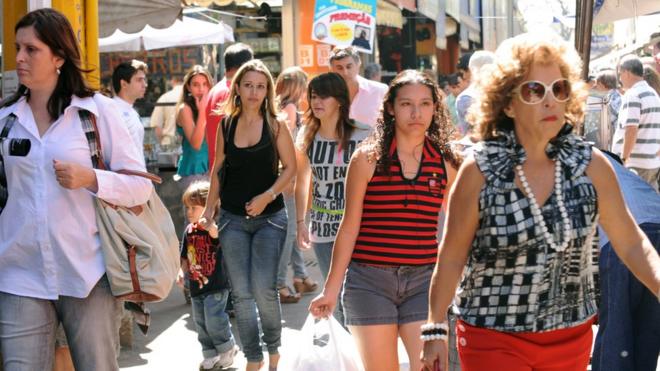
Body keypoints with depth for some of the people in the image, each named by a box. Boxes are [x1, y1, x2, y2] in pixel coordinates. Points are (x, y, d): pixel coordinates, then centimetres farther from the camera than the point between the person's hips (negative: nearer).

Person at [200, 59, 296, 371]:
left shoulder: (275, 125, -3)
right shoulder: (226, 125, 5)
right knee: (241, 294, 3)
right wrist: (209, 209, 9)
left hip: (269, 217, -3)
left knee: (264, 289, -12)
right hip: (233, 218, 3)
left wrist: (267, 196, -15)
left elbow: (290, 168, -2)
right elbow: (218, 170, 13)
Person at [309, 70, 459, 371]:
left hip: (424, 281, 1)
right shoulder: (367, 158, -2)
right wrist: (331, 289, 1)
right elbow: (350, 227, 1)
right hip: (370, 280, -1)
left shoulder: (445, 163, 3)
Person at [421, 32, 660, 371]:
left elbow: (631, 244, 1)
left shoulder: (591, 165, -5)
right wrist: (435, 331, -2)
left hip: (572, 339, 4)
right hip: (494, 340, -3)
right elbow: (452, 257, -5)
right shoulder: (479, 170, -12)